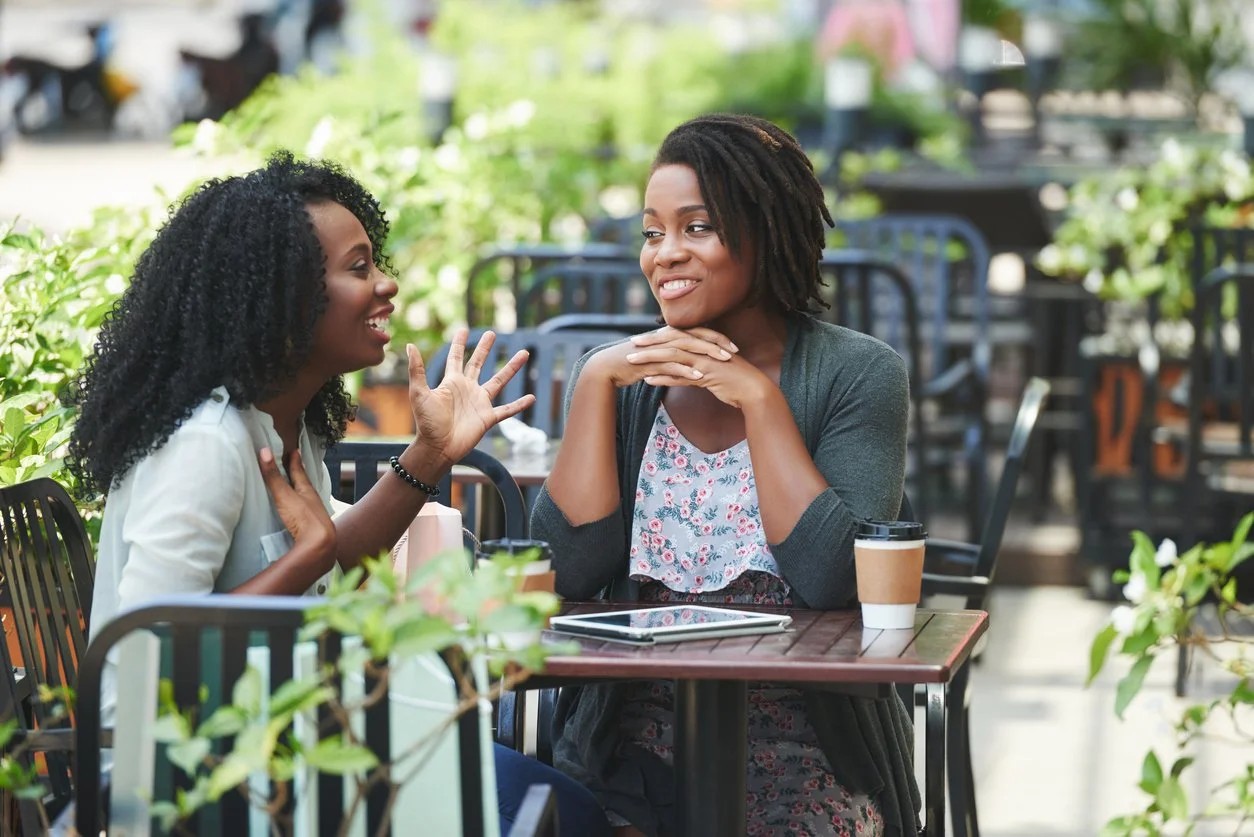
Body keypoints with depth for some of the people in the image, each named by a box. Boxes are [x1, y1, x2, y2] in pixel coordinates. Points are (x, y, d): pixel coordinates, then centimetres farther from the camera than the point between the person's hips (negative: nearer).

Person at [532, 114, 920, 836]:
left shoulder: (857, 374, -1)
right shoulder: (619, 380, 8)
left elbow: (833, 580, -14)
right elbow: (572, 571, -5)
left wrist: (759, 397, -12)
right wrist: (596, 381, -8)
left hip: (806, 753, -2)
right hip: (635, 745, 2)